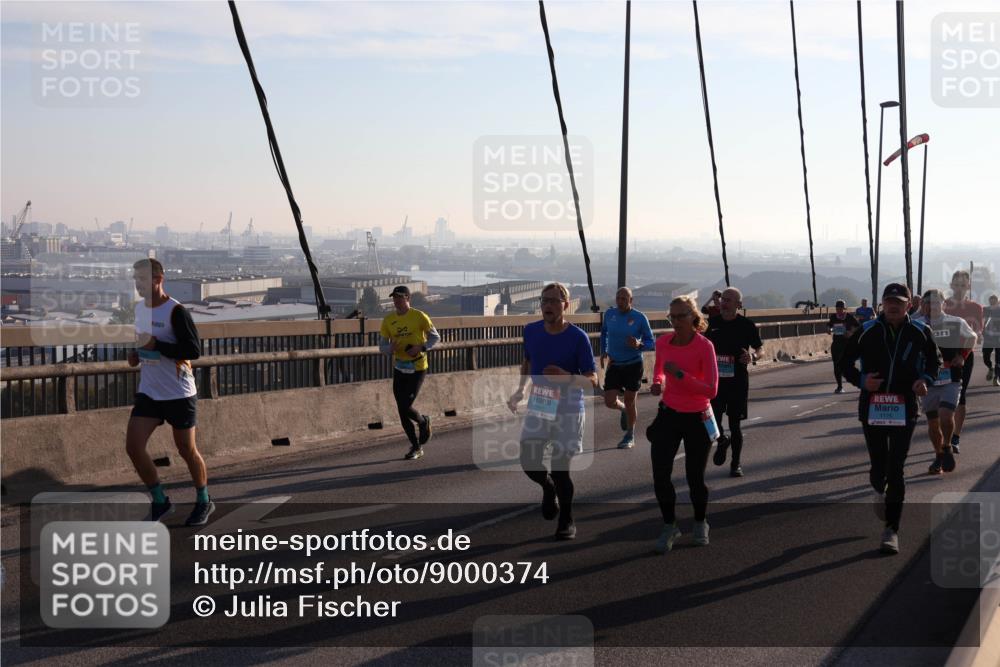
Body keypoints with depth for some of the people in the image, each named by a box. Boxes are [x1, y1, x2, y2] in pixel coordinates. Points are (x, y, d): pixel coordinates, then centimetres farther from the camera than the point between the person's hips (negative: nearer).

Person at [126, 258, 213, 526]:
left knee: (187, 450, 6)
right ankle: (160, 502, 9)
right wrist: (137, 354, 3)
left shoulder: (175, 311, -16)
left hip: (179, 393, -6)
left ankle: (204, 502, 28)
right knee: (133, 446, -7)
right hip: (148, 392, 6)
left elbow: (194, 350, -20)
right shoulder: (139, 308, 7)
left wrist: (156, 345, -24)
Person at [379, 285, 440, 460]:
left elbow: (435, 337, -1)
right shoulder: (388, 320, 3)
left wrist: (421, 348, -19)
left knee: (406, 407, -14)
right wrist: (390, 348, -16)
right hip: (399, 369, 5)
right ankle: (416, 447, 19)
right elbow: (382, 345, 8)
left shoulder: (419, 316, -8)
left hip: (417, 369, -5)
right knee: (402, 412, 4)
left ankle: (423, 422, 20)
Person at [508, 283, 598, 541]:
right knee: (529, 462, -2)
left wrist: (566, 377, -31)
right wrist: (520, 390, 6)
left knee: (560, 469, -3)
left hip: (568, 410, -4)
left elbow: (592, 381, -13)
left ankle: (566, 522, 19)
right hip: (538, 406, 4)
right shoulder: (531, 331, -1)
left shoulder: (578, 338, -15)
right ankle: (549, 488, 34)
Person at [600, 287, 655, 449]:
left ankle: (630, 437, 23)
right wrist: (603, 351, 8)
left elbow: (651, 342, -5)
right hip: (614, 365, 3)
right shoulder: (609, 314, -1)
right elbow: (604, 332, 19)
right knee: (609, 401, -5)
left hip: (633, 365, -3)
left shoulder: (640, 318, -11)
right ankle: (624, 410, 32)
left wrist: (639, 345, -25)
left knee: (629, 401, 5)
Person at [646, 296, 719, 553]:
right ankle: (669, 527, 13)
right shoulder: (663, 342, -3)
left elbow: (711, 390, -21)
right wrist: (658, 383, -4)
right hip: (668, 415, 3)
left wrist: (680, 374, -29)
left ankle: (701, 524, 32)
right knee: (660, 475, -6)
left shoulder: (704, 346, -17)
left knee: (695, 478, 7)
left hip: (697, 419, -3)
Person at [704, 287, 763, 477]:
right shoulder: (712, 323, 3)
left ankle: (735, 464, 20)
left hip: (738, 380, -2)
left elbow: (759, 348, 5)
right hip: (715, 379, 2)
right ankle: (722, 440, 24)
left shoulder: (747, 325, -4)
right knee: (713, 417, -11)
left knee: (735, 424, 4)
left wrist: (753, 357, -17)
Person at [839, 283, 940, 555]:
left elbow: (934, 360, 14)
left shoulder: (919, 333, -1)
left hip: (904, 409, 0)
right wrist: (860, 380, -14)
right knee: (878, 466, 7)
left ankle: (891, 529, 3)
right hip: (872, 408, 1)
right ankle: (880, 492, 45)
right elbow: (845, 362, 5)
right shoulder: (867, 332, -3)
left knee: (895, 471, -5)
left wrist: (925, 380, -6)